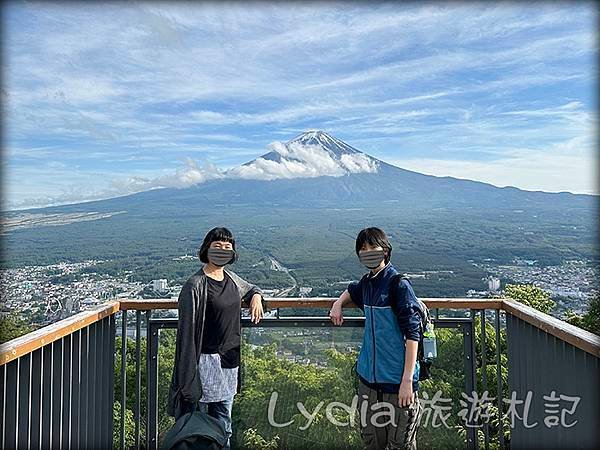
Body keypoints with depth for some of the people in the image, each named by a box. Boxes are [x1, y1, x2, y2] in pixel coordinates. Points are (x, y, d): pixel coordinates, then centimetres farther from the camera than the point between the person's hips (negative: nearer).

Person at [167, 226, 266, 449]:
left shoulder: (231, 278, 5)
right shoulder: (195, 285, -15)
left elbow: (250, 288, 28)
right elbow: (187, 329, -15)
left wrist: (256, 297, 3)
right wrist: (189, 377, -16)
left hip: (230, 359, 7)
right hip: (206, 361, -6)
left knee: (224, 421, 18)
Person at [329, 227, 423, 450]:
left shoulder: (399, 285, -14)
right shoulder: (366, 283, 7)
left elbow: (412, 334, -16)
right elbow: (351, 291, 32)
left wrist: (407, 380, -18)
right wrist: (338, 303, 12)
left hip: (397, 381, -6)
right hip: (368, 378, 7)